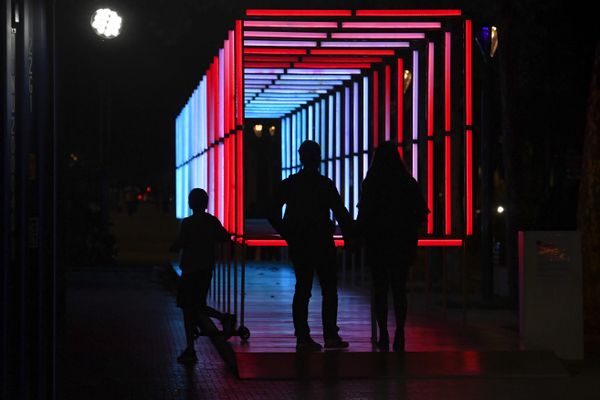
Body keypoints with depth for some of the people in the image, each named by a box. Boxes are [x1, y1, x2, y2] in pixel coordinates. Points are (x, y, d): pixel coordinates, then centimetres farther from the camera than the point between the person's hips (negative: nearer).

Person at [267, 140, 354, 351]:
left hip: (298, 245, 4)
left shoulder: (288, 184, 3)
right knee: (329, 290, 5)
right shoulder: (325, 184, -8)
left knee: (302, 289, 7)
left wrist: (288, 234, 10)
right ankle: (330, 336, 1)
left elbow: (272, 213, 3)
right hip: (322, 244, -4)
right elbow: (341, 213, -9)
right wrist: (350, 236, 3)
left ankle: (302, 337, 3)